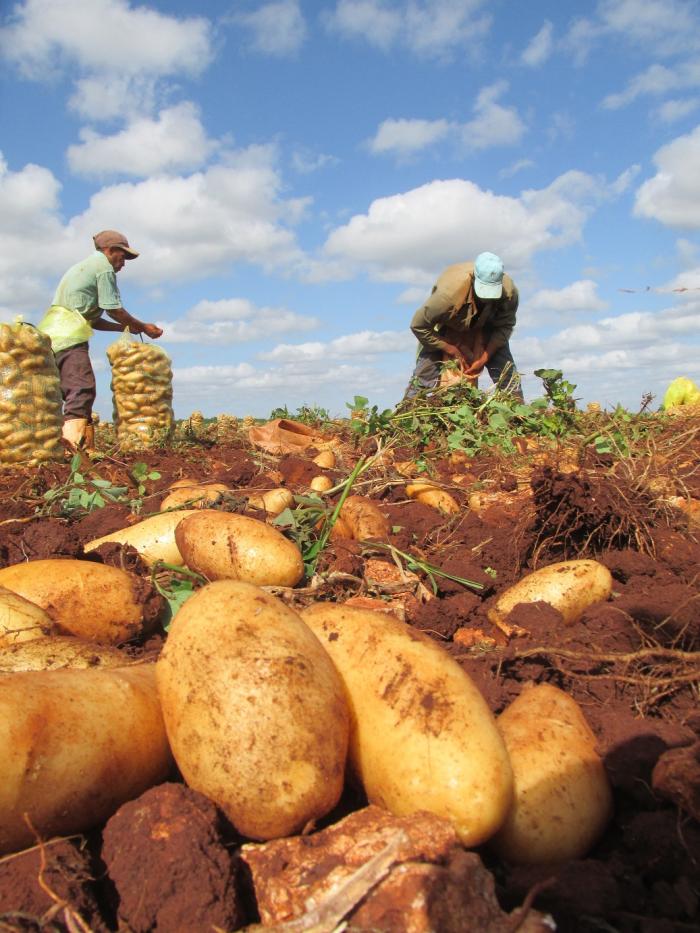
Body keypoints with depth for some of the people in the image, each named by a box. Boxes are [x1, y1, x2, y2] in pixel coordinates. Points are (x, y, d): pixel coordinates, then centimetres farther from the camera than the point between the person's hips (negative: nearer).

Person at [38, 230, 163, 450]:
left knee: (74, 390, 6)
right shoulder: (104, 266, 2)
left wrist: (125, 327, 22)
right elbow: (114, 309, -3)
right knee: (83, 389, -18)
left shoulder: (82, 267, 32)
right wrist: (143, 327, 9)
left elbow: (92, 319, 27)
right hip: (68, 336, -10)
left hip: (50, 335, 10)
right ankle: (72, 441, -31)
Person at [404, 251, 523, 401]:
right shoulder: (449, 292, -42)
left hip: (484, 327, 3)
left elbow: (505, 326, -14)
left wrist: (485, 357, -26)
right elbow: (418, 325, -30)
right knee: (425, 373, -15)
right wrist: (453, 351, -26)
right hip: (446, 328, -3)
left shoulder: (509, 291, -32)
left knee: (506, 370, -9)